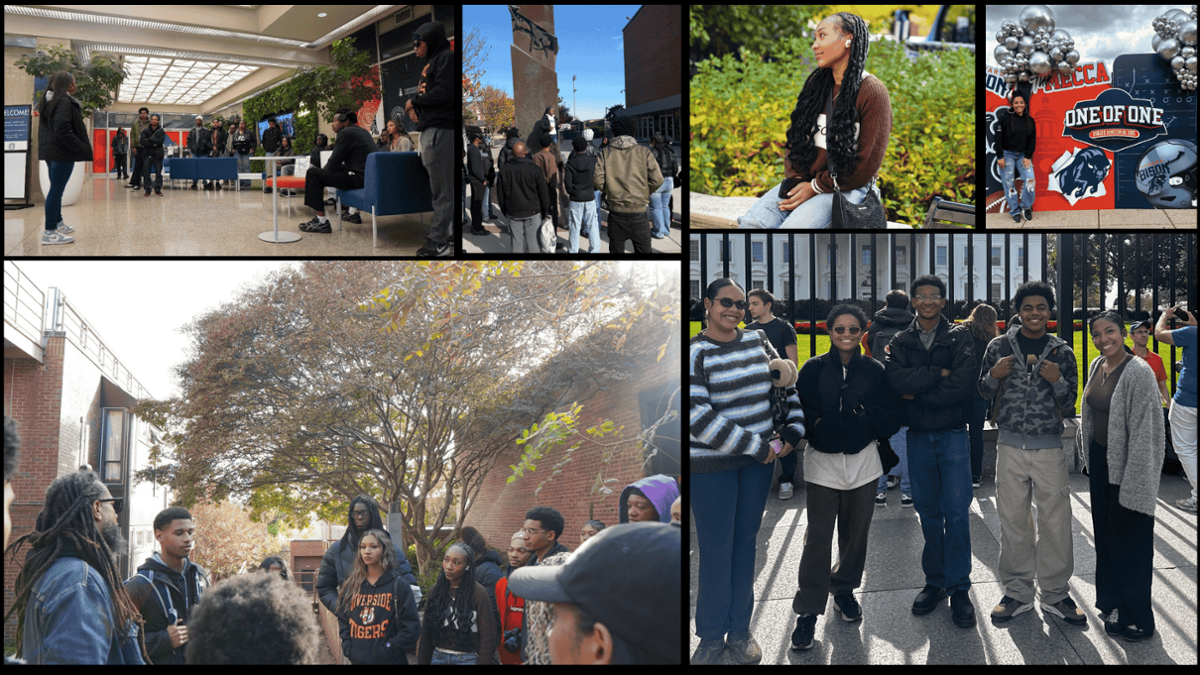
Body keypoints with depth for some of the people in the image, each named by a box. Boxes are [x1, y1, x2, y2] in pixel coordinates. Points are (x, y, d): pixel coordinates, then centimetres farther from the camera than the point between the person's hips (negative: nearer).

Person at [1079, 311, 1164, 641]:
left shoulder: (1138, 372, -19)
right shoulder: (1097, 366, 6)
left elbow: (1143, 430, -21)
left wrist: (1134, 479, -22)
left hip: (1127, 465, -7)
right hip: (1100, 459, 8)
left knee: (1128, 539, 2)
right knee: (1105, 535, 15)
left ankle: (1135, 617, 15)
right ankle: (1112, 604, 30)